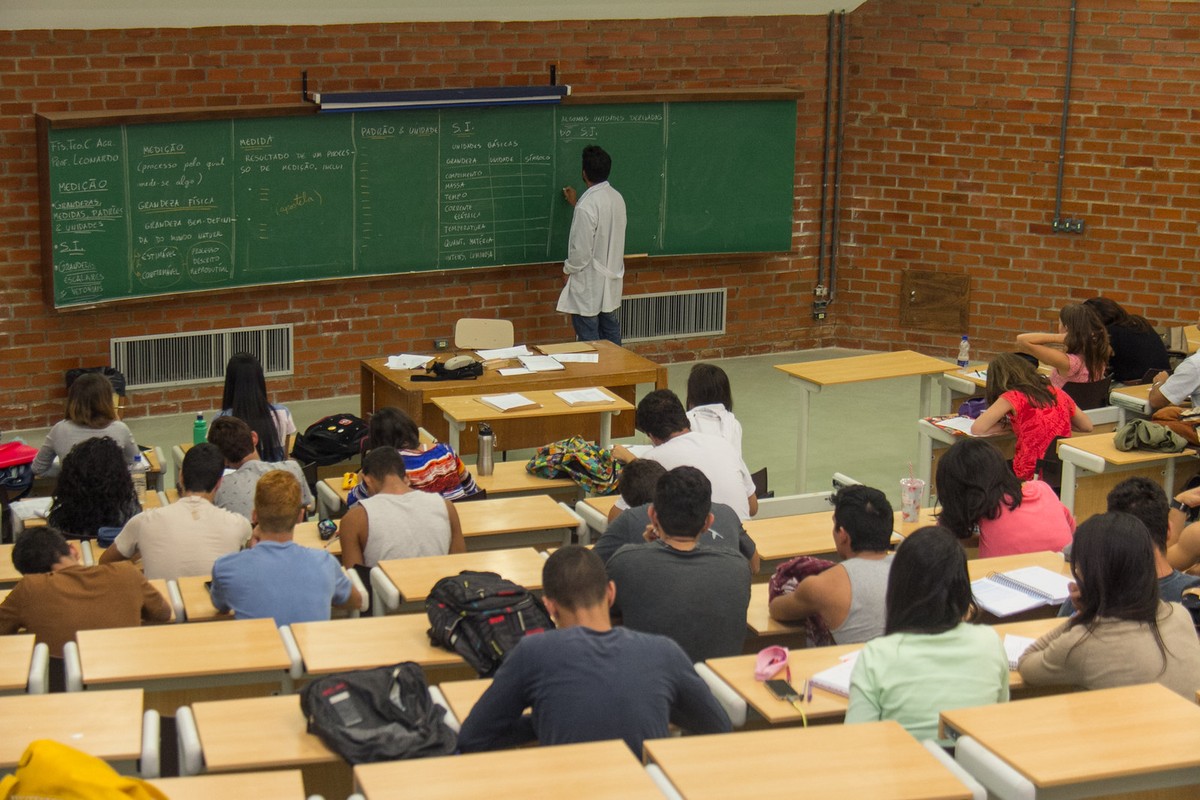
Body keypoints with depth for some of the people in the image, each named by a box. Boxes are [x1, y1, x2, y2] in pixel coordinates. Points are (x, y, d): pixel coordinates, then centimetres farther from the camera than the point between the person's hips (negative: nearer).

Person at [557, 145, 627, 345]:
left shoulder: (587, 205, -25)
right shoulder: (616, 197, 1)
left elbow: (581, 250, -23)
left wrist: (568, 269, -4)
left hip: (589, 284, -8)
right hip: (610, 281, 8)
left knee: (589, 340, 0)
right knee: (611, 332, 16)